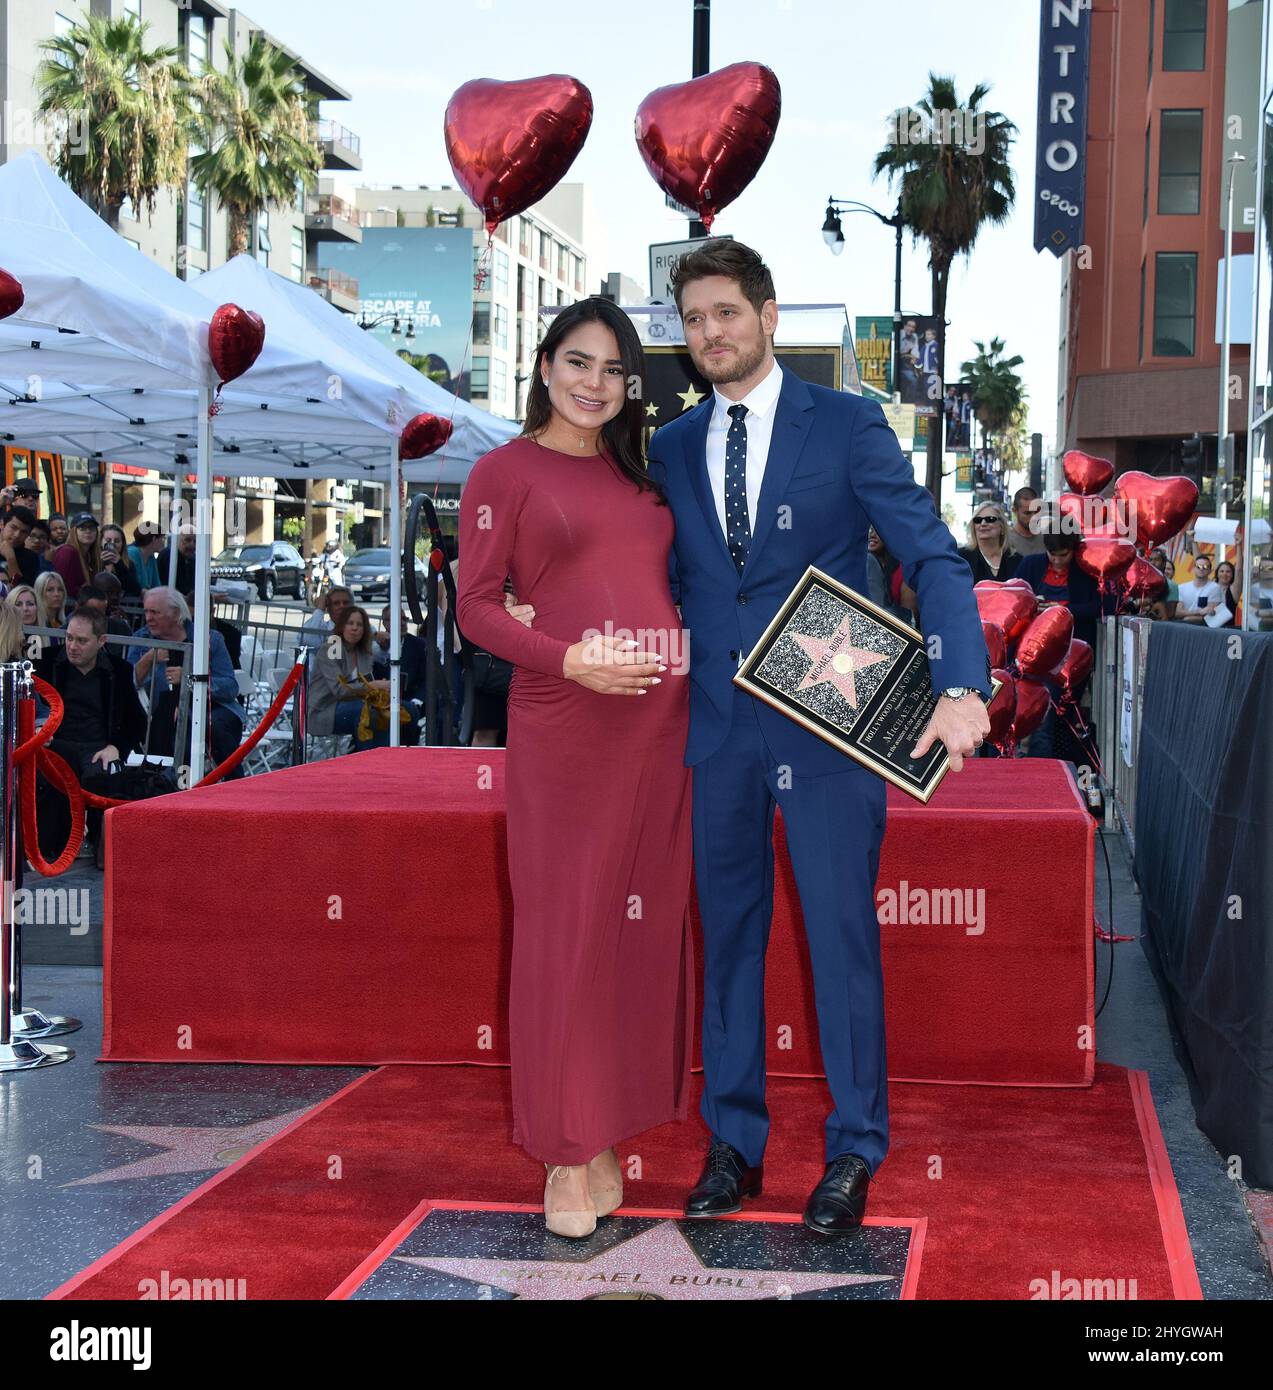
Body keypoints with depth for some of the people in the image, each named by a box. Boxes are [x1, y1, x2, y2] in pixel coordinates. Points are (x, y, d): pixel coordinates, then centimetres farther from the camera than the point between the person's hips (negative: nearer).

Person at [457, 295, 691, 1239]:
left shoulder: (637, 476, 19)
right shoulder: (506, 472, 3)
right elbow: (476, 606, -3)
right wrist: (569, 659, -17)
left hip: (661, 720, 5)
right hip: (562, 722, -5)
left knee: (644, 921, 7)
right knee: (565, 925, -1)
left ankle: (611, 1132, 19)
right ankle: (566, 1156, 8)